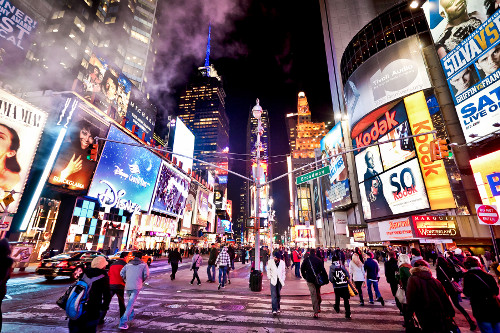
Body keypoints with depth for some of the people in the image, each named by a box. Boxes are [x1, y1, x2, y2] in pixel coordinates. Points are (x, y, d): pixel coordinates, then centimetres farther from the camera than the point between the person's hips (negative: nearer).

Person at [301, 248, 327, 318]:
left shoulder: (306, 260, -1)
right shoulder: (319, 260, -5)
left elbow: (302, 269, 3)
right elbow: (323, 270, -9)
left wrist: (305, 277, 14)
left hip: (310, 280, -1)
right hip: (318, 280, 1)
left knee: (313, 295, 2)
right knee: (318, 293, 21)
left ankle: (316, 312, -2)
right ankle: (318, 308, 29)